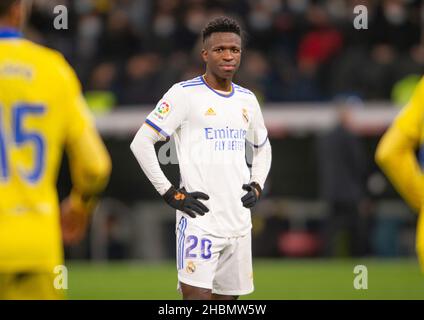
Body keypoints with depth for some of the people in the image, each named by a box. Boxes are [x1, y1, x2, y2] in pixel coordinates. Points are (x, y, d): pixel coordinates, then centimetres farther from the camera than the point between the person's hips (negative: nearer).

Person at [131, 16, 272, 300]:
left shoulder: (247, 99, 14)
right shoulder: (185, 94, -5)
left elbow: (263, 146, 31)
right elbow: (141, 143, -6)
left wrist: (257, 186, 13)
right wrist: (169, 192, -10)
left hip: (239, 223, 6)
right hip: (200, 220, -6)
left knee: (228, 297, 9)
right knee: (197, 296, -15)